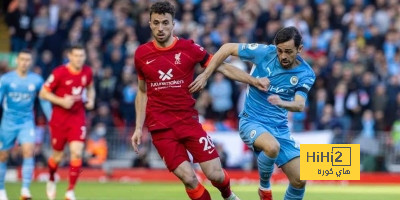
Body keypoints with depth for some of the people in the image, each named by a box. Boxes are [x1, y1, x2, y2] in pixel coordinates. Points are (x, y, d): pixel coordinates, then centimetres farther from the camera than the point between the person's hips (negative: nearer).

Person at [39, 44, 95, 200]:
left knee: (77, 152, -13)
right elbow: (43, 93, -9)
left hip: (78, 117, 2)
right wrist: (62, 101, -21)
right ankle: (51, 180, 41)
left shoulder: (87, 72, 1)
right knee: (57, 155, 8)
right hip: (59, 118, -2)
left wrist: (90, 100, 1)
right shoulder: (59, 73, -14)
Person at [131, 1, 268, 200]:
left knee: (215, 174, -3)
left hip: (189, 121, 0)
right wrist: (138, 127, 9)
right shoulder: (141, 54, 1)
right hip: (160, 128, 0)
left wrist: (253, 80, -8)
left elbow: (223, 68, 3)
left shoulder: (188, 48, -3)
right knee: (189, 179, -14)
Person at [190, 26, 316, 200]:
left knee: (299, 180, -6)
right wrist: (205, 75, -7)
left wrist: (282, 103, -43)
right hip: (252, 121, -3)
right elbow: (227, 48, -3)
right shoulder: (264, 53, -12)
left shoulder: (306, 74, -7)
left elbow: (300, 105, -20)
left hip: (280, 127, 3)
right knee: (272, 147, -37)